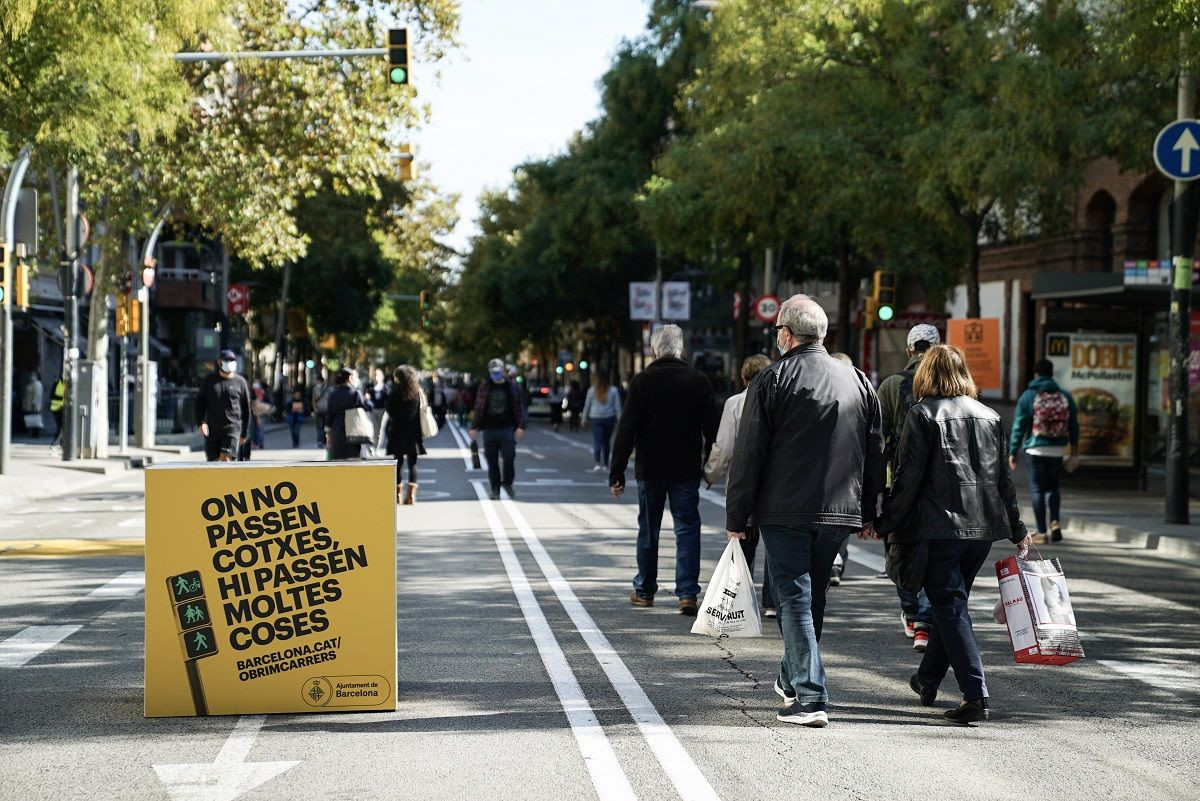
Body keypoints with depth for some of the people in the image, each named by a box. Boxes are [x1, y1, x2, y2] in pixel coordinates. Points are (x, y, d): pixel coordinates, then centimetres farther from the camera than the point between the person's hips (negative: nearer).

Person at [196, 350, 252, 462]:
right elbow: (199, 401, 8)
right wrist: (201, 422, -8)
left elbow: (246, 408, 8)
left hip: (232, 427, -2)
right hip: (212, 428, 3)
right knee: (213, 461, 5)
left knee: (226, 459, -16)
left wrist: (245, 433, 10)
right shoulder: (209, 380, 7)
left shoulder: (240, 382, 3)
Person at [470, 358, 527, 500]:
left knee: (509, 457, -10)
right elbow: (478, 408, 8)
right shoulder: (484, 387, 6)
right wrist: (474, 427, 4)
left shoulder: (511, 386, 4)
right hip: (489, 429, 1)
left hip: (507, 429, -1)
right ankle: (495, 489, 12)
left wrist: (520, 426, -5)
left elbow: (519, 408, 3)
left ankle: (507, 483, 13)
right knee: (492, 461, 3)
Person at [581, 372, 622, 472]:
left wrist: (584, 419, 14)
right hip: (609, 418, 2)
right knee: (606, 441, 15)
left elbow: (587, 405, 4)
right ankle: (605, 464, 23)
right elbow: (617, 407, 0)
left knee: (597, 441, -8)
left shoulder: (592, 391, -2)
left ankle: (598, 463, -26)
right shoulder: (613, 391, 0)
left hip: (596, 419, -2)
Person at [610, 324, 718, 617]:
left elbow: (626, 430, -7)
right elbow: (711, 430, 1)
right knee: (687, 528, 3)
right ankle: (687, 593, -7)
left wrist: (616, 473, -4)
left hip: (650, 470, 0)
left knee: (648, 530, 12)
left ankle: (644, 591, 22)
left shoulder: (642, 381, -6)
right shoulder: (699, 381, -1)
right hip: (687, 470, 0)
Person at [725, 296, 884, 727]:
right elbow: (876, 452, 13)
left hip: (785, 511, -5)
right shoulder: (858, 381, 9)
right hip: (840, 512, 5)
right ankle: (792, 680, 35)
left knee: (794, 598, -2)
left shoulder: (772, 380, -7)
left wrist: (736, 516, -2)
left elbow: (748, 454, -8)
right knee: (813, 596, 19)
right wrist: (868, 512, 20)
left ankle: (810, 698, -10)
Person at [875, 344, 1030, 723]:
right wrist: (1017, 530, 21)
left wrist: (885, 522, -4)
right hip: (984, 527, 6)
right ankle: (927, 681, 33)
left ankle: (975, 695, -13)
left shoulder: (923, 414, -5)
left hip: (939, 527, -6)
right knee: (951, 603, 19)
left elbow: (908, 477, -10)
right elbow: (1004, 478, 14)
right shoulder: (989, 416, 11)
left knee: (951, 609, -4)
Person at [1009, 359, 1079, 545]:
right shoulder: (1065, 396, 5)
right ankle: (1055, 522, 1)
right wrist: (1074, 453, 15)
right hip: (1057, 450, 3)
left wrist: (1013, 452, -1)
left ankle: (1042, 532, 3)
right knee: (1052, 486, 19)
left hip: (1035, 449, -3)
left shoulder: (1028, 396, -5)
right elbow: (1074, 426, 8)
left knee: (1037, 489, 4)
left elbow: (1019, 426, -7)